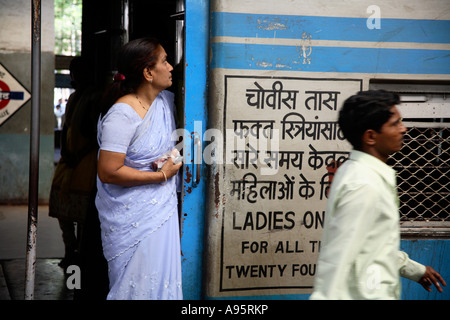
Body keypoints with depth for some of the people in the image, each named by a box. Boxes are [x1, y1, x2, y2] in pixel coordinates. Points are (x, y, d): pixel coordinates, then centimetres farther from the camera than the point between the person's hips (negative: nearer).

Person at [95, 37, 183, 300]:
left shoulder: (166, 101, 5)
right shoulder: (122, 115, -19)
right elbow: (108, 172, -22)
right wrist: (162, 175, -16)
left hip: (163, 208, 8)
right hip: (134, 217, -8)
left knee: (164, 280, 12)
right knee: (138, 286, -1)